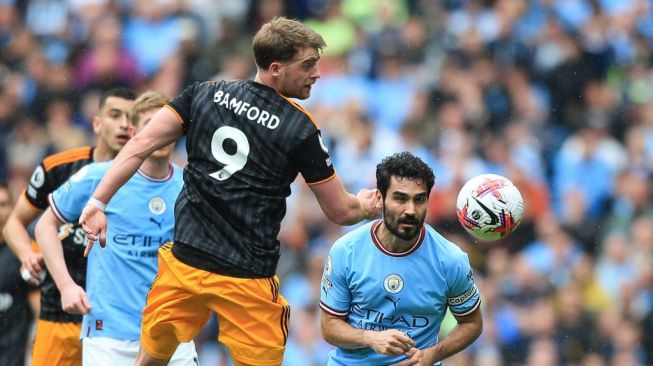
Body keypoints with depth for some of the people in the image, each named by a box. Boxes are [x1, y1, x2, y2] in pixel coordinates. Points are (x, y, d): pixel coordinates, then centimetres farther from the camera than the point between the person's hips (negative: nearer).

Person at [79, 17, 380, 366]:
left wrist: (98, 201, 0)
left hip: (183, 262, 4)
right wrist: (365, 205, 23)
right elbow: (341, 212, 1)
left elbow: (141, 144, -3)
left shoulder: (204, 94, 3)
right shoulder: (300, 129, -6)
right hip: (247, 279, -4)